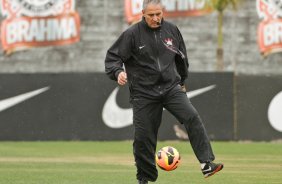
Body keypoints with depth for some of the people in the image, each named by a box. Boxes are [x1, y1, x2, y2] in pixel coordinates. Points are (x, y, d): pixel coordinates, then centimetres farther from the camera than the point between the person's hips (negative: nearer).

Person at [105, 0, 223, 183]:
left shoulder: (172, 30, 4)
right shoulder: (132, 34, -7)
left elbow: (181, 57, 20)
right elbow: (112, 57, -4)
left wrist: (182, 81, 27)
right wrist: (118, 72, -24)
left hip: (171, 87, 2)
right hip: (144, 93, -2)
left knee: (192, 118, -19)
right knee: (143, 136, 0)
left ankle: (207, 164, -21)